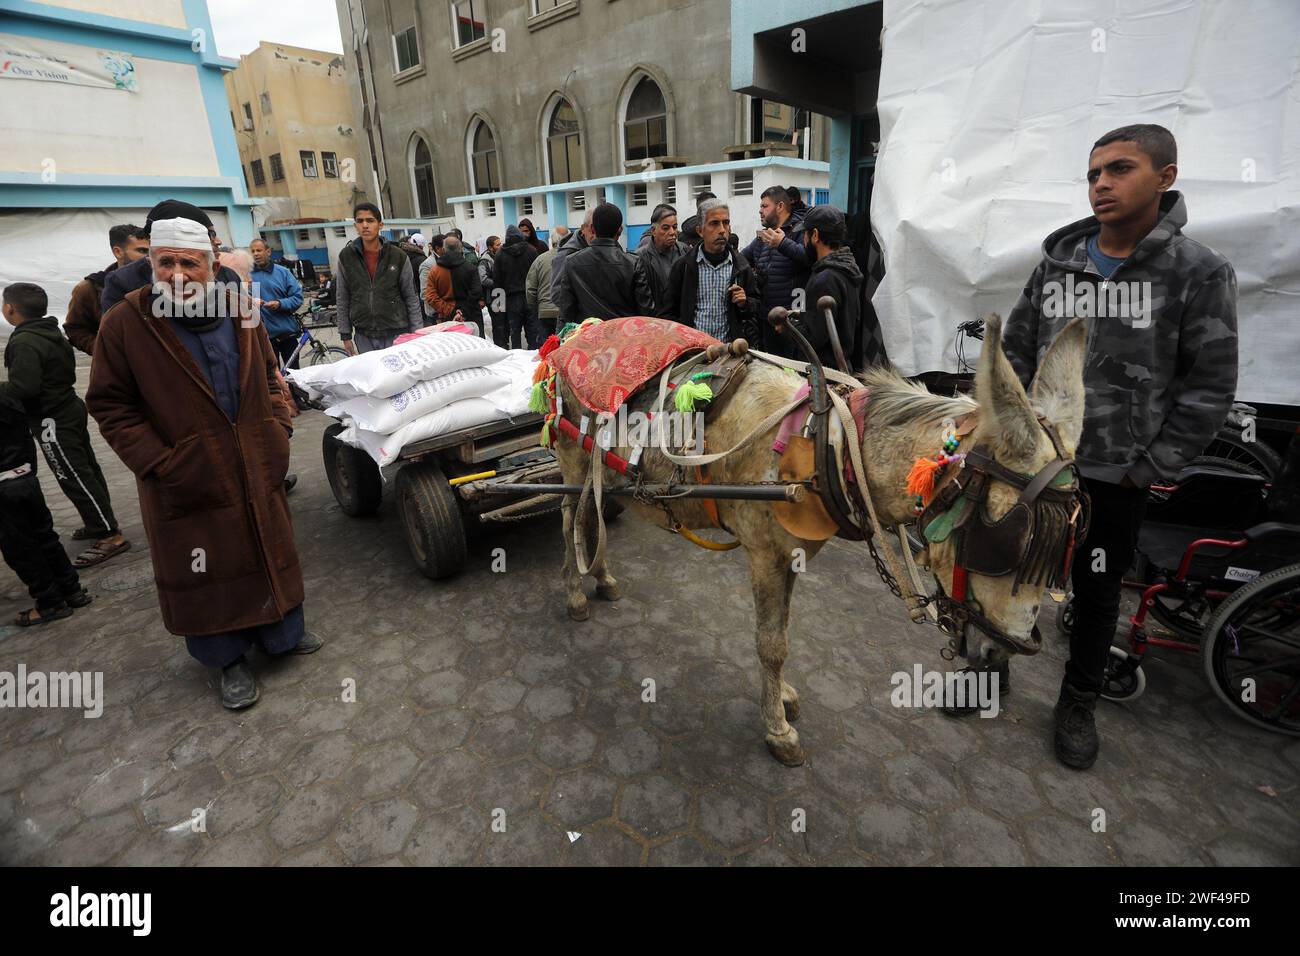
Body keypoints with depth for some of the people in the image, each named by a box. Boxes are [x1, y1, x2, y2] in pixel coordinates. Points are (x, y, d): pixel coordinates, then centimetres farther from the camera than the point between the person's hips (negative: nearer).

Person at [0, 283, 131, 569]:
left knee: (73, 477, -8)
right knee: (86, 470, 15)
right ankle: (99, 522, 26)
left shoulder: (24, 342, -19)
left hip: (53, 421, -10)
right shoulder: (53, 334, 10)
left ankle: (110, 536, -9)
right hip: (69, 409, 10)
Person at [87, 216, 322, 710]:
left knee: (271, 551, 16)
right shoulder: (125, 324, -9)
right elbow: (110, 406, -6)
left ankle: (283, 632, 37)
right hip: (187, 481, -3)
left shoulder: (241, 313, 2)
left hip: (258, 470, 4)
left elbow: (268, 373, 16)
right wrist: (157, 463, -15)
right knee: (208, 572, 8)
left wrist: (279, 426, 3)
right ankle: (228, 659, 28)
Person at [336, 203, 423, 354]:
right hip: (364, 337, 2)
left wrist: (417, 334, -4)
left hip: (396, 334, -2)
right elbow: (342, 300, 8)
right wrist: (345, 335, 4)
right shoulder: (346, 256, 4)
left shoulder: (398, 256, -1)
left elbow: (411, 298, 1)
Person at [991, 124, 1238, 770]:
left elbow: (1209, 388, -6)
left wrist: (1148, 469, -9)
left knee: (1097, 591, 11)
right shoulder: (1057, 262, 2)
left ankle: (1079, 703, 32)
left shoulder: (1200, 273, -7)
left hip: (1113, 475, -2)